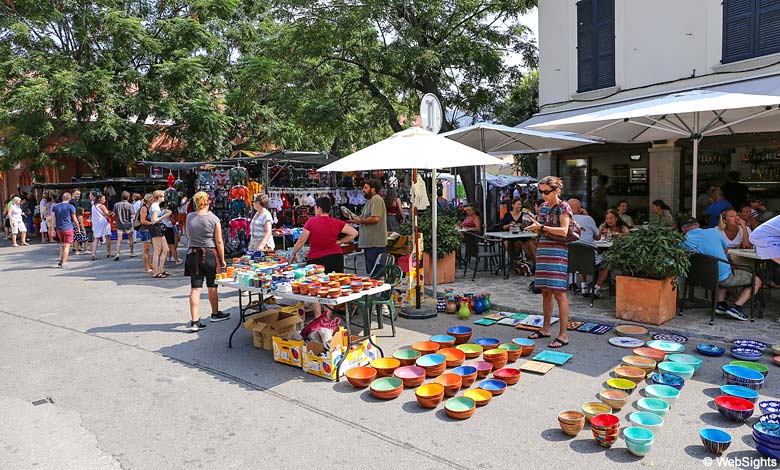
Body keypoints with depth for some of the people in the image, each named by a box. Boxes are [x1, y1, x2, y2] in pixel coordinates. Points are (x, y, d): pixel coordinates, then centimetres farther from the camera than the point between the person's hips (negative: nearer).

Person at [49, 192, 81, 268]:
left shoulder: (55, 206, 8)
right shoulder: (71, 207, -4)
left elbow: (52, 218, 3)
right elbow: (74, 220, -1)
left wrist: (52, 229, 4)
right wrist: (78, 228, 12)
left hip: (58, 228, 5)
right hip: (68, 228, -5)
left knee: (62, 244, 19)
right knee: (67, 245, -1)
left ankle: (60, 261, 14)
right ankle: (64, 263, -1)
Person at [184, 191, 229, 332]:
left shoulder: (189, 217, 1)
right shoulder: (213, 219, -10)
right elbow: (219, 242, -8)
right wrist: (222, 260, 1)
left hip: (193, 254, 3)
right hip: (210, 254, -3)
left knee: (195, 288, 2)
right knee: (212, 286, 14)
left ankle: (194, 321, -1)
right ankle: (215, 313, 33)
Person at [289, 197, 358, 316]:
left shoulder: (311, 221, -4)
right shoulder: (336, 223, 2)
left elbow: (301, 241, -1)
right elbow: (354, 233, 3)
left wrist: (293, 254, 13)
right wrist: (339, 242, 9)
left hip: (316, 259, -2)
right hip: (336, 257, 3)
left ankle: (318, 317, 3)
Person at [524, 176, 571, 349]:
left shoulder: (563, 207, -5)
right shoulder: (543, 207, 15)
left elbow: (564, 231, -17)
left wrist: (542, 227, -23)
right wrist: (533, 227, -2)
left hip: (557, 252, -7)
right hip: (543, 250, 7)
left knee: (558, 292, -8)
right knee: (545, 291, 11)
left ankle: (563, 334, -4)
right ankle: (546, 329, 21)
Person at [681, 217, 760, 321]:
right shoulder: (713, 231, 0)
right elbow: (725, 249, 17)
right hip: (725, 277, -3)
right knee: (756, 281, 20)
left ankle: (720, 303, 20)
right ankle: (736, 307, 3)